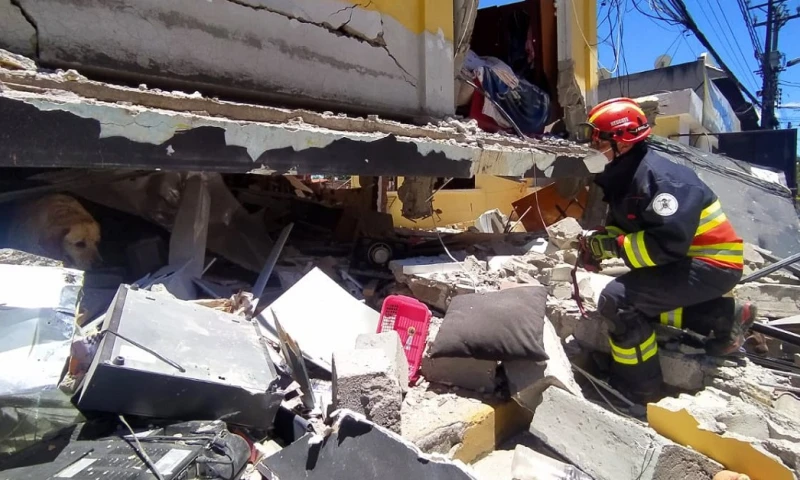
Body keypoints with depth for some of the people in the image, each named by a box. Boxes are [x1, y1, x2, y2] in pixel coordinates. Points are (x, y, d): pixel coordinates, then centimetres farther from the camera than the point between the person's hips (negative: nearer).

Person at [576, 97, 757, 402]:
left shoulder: (659, 177, -25)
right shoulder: (626, 175, 5)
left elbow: (669, 241, -32)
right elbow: (623, 226, 12)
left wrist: (614, 246, -24)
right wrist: (598, 241, -8)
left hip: (713, 265, -10)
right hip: (689, 260, 10)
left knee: (617, 300, -22)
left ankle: (638, 385, -5)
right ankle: (723, 318, 18)